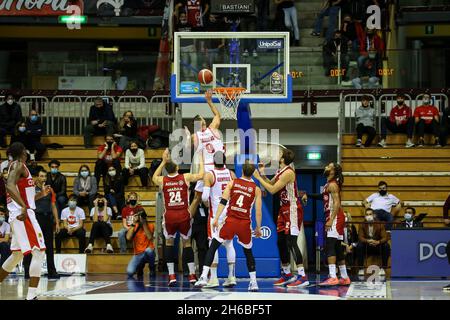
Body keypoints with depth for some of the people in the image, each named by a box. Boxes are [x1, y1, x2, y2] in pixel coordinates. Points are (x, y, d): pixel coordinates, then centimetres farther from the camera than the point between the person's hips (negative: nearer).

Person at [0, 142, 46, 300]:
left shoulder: (15, 166, 20)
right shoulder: (19, 165, -8)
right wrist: (23, 206, -35)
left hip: (17, 215, 10)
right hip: (24, 214, -10)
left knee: (18, 254, 19)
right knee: (39, 252, -12)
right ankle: (31, 296, -18)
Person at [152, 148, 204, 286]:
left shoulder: (162, 180, -2)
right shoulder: (185, 178, -5)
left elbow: (154, 177, 23)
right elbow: (201, 175, 11)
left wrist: (163, 161, 26)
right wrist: (201, 160, 25)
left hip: (169, 216, 0)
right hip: (184, 214, 0)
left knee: (169, 242, 16)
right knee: (187, 243, 15)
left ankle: (171, 275, 6)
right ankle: (192, 275, 14)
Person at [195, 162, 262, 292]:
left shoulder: (233, 183, 5)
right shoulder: (256, 189, 5)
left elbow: (223, 202, -5)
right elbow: (258, 211, 2)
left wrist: (216, 218, -7)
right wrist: (258, 228, 12)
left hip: (230, 221, -1)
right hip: (245, 223, 1)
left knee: (213, 247, 9)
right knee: (248, 252, 20)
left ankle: (204, 277, -2)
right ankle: (253, 282, 14)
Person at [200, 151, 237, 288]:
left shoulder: (209, 175, -9)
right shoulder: (231, 174, 4)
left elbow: (205, 196, -17)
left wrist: (206, 203, 4)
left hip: (216, 214, -4)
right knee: (229, 244, 12)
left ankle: (213, 278, -3)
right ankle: (231, 277, 10)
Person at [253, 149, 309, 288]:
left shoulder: (288, 172, -19)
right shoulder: (280, 172, 10)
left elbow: (272, 190, -19)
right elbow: (271, 184, 22)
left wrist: (258, 178, -11)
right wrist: (262, 174, 7)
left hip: (292, 210, -10)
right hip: (284, 210, 10)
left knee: (291, 242, -16)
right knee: (281, 242, 13)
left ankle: (302, 277, -19)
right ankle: (287, 274, 23)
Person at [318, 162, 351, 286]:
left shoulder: (332, 185, -11)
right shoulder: (329, 185, 19)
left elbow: (336, 203, -20)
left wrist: (331, 220, -26)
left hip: (335, 217, -11)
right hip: (335, 218, 11)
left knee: (330, 247, -18)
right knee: (337, 248, 14)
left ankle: (333, 277, -28)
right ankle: (344, 278, 19)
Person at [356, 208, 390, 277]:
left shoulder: (380, 225, -7)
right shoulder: (362, 225, -4)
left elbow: (385, 237, -15)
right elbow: (360, 237, -14)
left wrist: (378, 242, -37)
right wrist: (368, 241, -36)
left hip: (378, 247, 0)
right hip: (366, 248, 0)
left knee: (386, 246, -28)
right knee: (359, 246, -30)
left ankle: (383, 268, -18)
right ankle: (361, 268, -21)